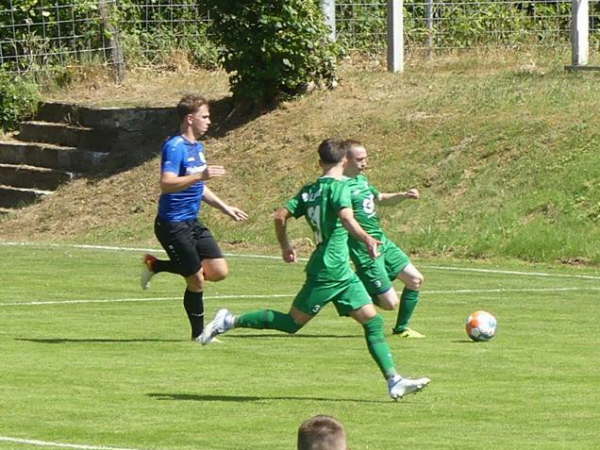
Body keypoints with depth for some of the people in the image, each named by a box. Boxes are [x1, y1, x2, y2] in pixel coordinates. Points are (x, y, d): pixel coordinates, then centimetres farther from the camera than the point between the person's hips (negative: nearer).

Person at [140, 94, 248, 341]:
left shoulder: (197, 147, 13)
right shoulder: (174, 147, -17)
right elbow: (166, 184, -30)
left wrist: (225, 208, 24)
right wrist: (200, 175, -35)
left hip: (192, 222, 9)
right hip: (173, 225, -9)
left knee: (219, 271, 2)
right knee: (197, 280, -4)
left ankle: (155, 265, 16)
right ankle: (198, 334, 14)